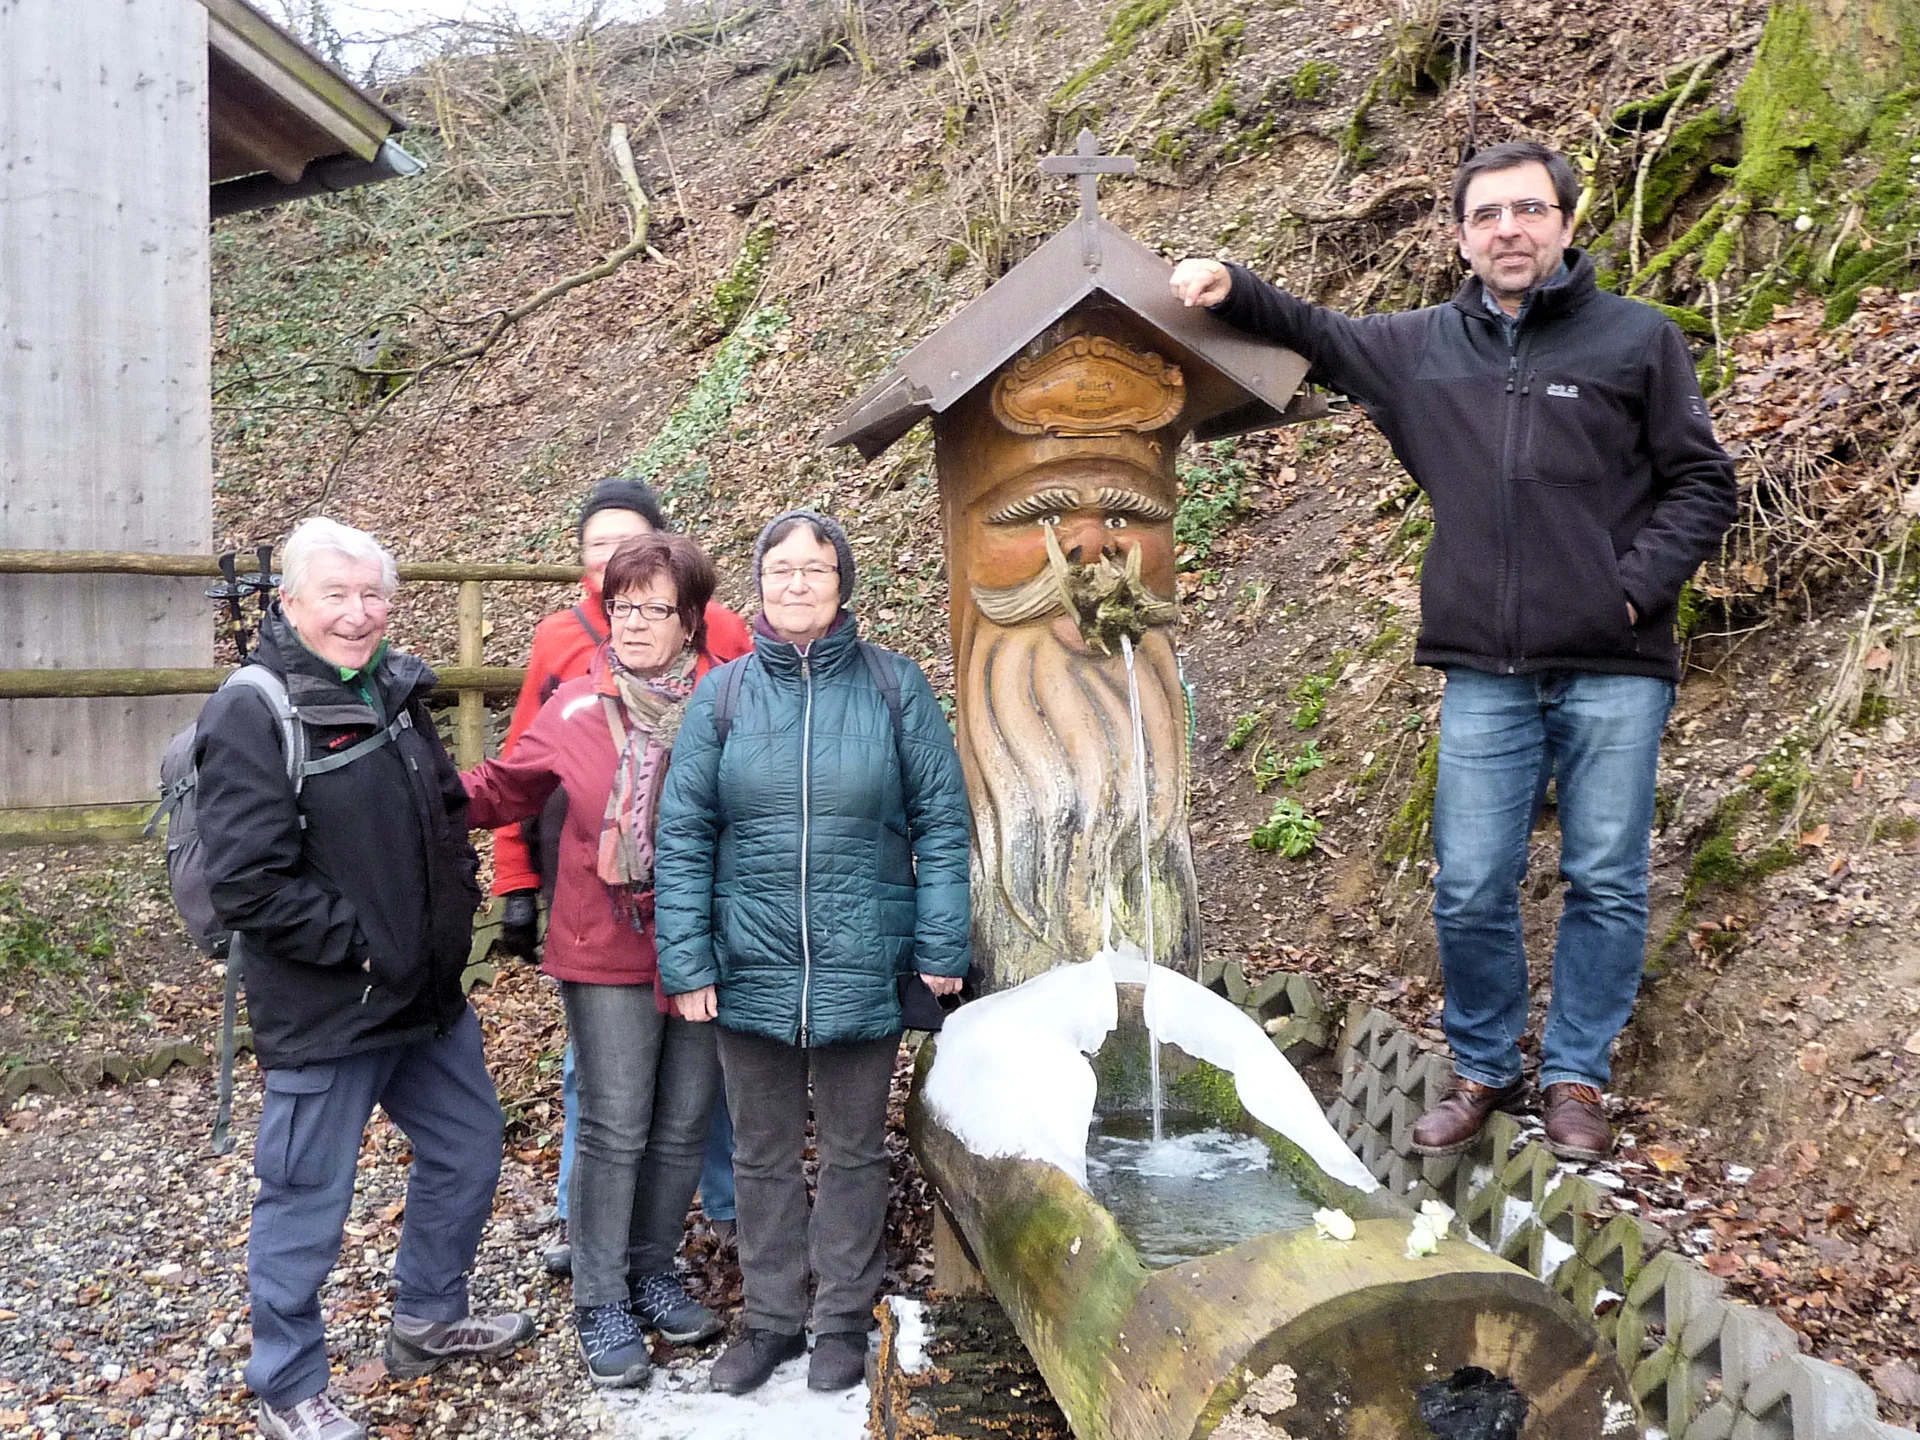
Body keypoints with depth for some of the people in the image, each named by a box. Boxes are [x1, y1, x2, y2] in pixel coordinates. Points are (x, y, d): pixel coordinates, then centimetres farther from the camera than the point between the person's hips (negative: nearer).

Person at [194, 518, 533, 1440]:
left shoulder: (394, 691, 6)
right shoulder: (253, 715, -16)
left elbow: (448, 810, 20)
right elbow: (249, 884, -22)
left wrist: (456, 904, 6)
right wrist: (363, 946, -18)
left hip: (430, 992, 8)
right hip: (324, 1010, -8)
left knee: (468, 1154, 20)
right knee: (305, 1202, 5)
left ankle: (428, 1320, 42)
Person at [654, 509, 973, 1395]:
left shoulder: (894, 686, -4)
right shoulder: (723, 693, 0)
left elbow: (941, 820, -3)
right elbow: (681, 834, -1)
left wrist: (942, 948, -7)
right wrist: (686, 963, -5)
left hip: (862, 966, -1)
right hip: (752, 965, 2)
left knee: (853, 1152, 13)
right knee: (762, 1155, 16)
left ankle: (843, 1321, 31)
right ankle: (770, 1319, 33)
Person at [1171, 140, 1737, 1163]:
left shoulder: (1638, 338, 2)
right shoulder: (1423, 347, 10)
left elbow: (1700, 483, 4)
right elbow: (1315, 336, 24)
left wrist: (1636, 588, -8)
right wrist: (1230, 290, 7)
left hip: (1615, 671, -2)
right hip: (1485, 674, 2)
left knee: (1606, 886, 5)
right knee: (1470, 891, 4)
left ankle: (1576, 1077, 22)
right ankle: (1484, 1069, 24)